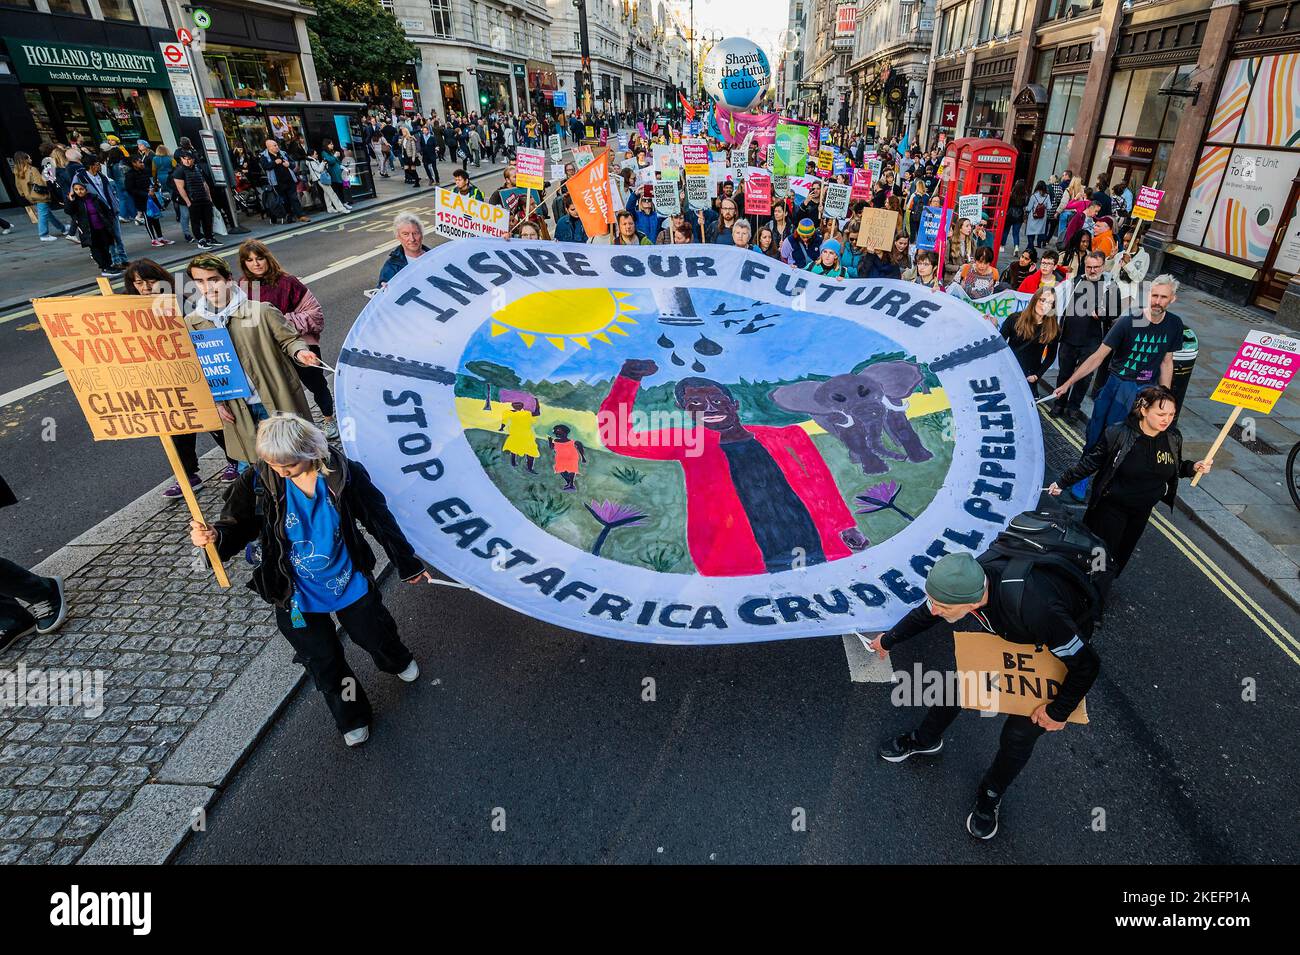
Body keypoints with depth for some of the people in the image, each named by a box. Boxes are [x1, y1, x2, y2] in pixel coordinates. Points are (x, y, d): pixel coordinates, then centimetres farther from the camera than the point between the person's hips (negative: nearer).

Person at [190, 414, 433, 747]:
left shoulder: (343, 473, -20)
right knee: (324, 664, 16)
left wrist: (408, 564, 1)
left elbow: (380, 520, -9)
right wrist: (214, 536, -36)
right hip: (297, 597, 0)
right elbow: (238, 526, -9)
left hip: (350, 583, 0)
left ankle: (397, 661, 60)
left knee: (375, 636, 22)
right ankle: (352, 718, 44)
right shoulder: (258, 482, -20)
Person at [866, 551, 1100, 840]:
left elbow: (1086, 663, -31)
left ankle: (992, 794, 28)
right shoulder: (963, 581, -29)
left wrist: (1059, 712, -17)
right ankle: (925, 740, 36)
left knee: (1019, 733, 1)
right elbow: (924, 615, -5)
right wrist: (888, 640, 12)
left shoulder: (1034, 607, -48)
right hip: (1006, 632, 5)